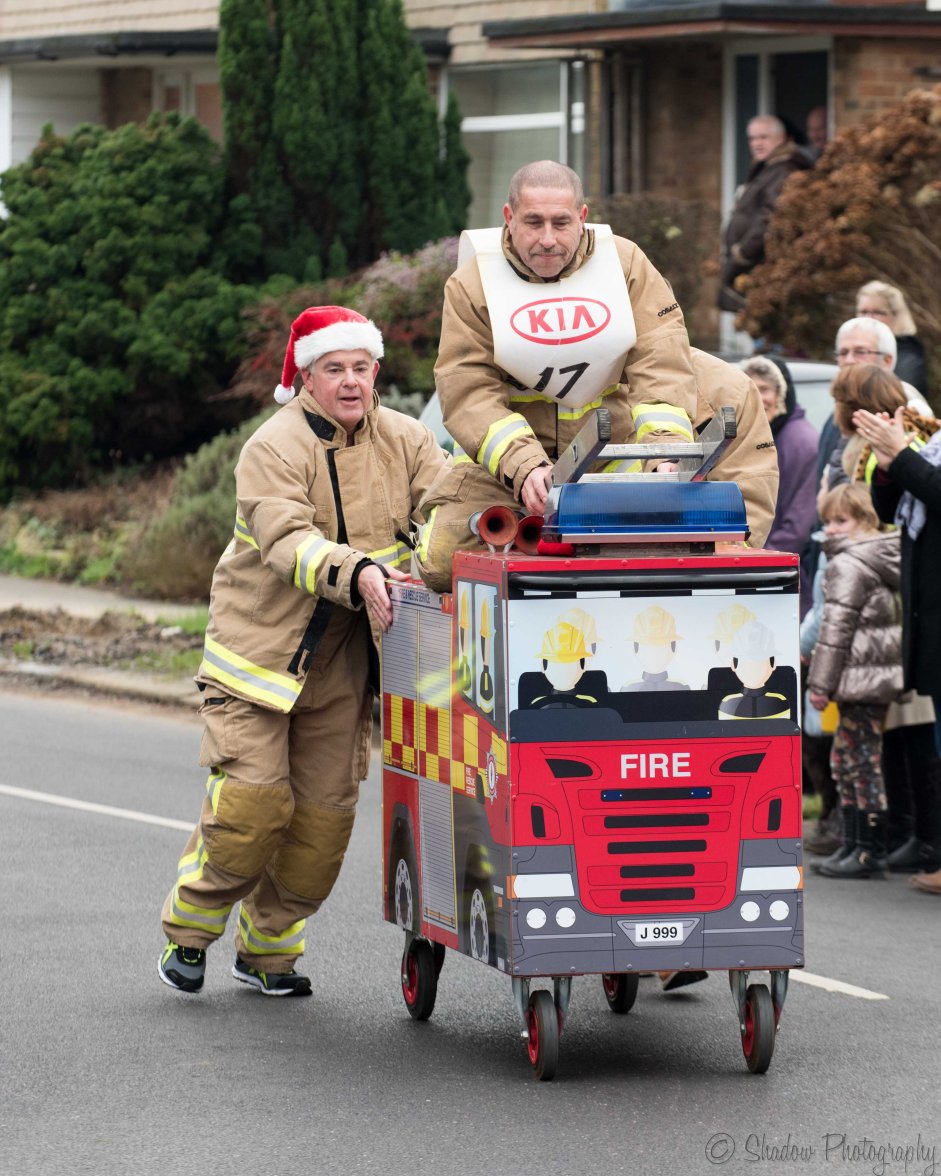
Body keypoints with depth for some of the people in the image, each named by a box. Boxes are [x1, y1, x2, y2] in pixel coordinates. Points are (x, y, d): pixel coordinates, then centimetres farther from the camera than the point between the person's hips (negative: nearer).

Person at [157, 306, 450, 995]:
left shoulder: (402, 441, 4)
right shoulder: (274, 448, -14)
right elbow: (286, 542, -28)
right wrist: (356, 573, -45)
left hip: (341, 664, 5)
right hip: (260, 648, -5)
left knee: (325, 810, 5)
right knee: (253, 801, -11)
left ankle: (269, 948, 23)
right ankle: (189, 931, 10)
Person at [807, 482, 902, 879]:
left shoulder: (846, 566, -14)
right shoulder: (887, 561, 15)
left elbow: (836, 629, -16)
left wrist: (820, 682, -11)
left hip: (862, 676, -10)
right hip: (881, 675, 10)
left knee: (862, 761, -7)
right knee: (845, 760, 16)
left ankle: (870, 850, -6)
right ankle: (853, 845, 19)